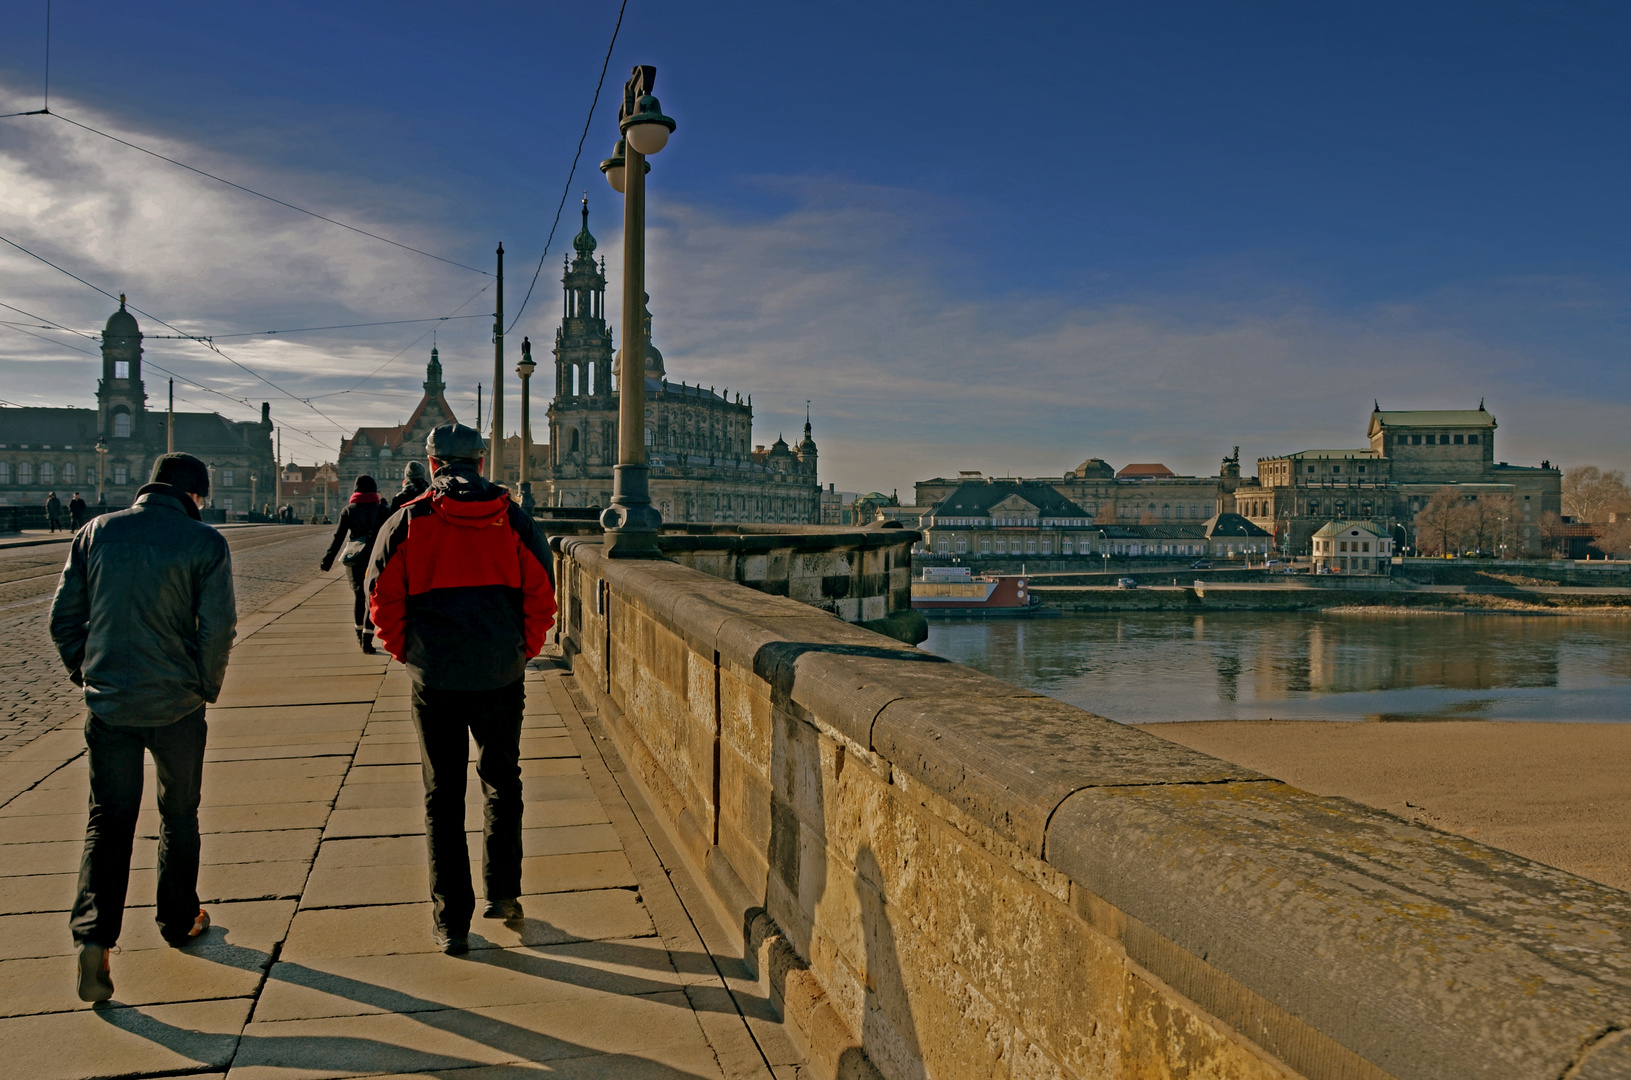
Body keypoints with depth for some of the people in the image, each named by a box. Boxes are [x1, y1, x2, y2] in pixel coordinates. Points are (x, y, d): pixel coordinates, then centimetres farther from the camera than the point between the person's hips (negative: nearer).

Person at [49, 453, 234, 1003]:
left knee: (108, 819, 10)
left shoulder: (97, 532, 1)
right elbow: (217, 628, -12)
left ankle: (93, 932, -5)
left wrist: (85, 672, 17)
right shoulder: (204, 542, -9)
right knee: (179, 815, 15)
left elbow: (63, 616, 4)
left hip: (108, 703, 2)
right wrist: (207, 687, 4)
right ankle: (179, 921, 29)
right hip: (177, 705, -2)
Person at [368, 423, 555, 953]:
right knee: (502, 782, 21)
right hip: (502, 678, 1)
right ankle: (503, 892, 26)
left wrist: (407, 653, 11)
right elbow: (542, 598, -1)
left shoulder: (409, 522, -2)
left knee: (443, 796, 8)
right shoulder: (514, 520, 0)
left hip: (435, 680, -1)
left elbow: (382, 599, -2)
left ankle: (451, 923, 12)